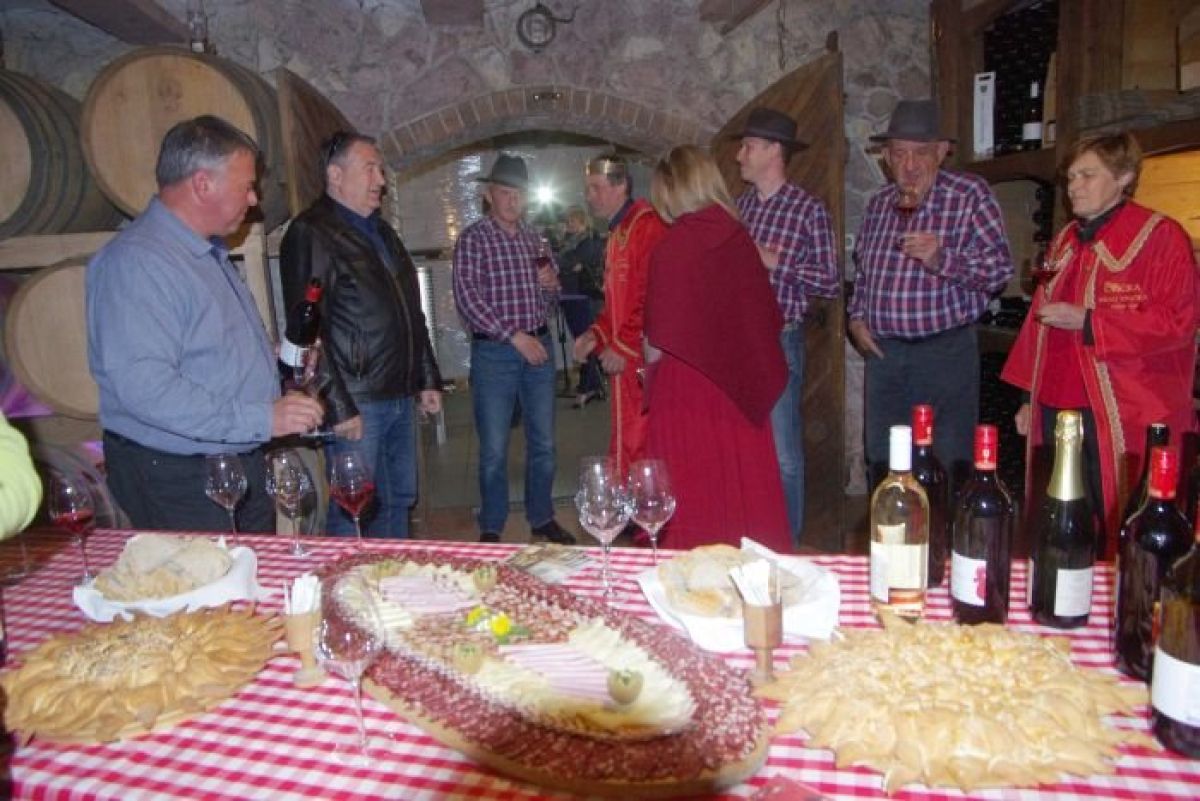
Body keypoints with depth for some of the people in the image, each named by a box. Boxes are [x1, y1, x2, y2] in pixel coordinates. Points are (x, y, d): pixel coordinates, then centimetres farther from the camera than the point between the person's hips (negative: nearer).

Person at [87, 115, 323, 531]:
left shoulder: (210, 253, 13)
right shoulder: (137, 261, -20)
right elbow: (143, 385, -30)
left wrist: (278, 357, 9)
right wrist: (262, 418, -29)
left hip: (243, 465, 9)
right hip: (178, 482, -9)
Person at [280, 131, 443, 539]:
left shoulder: (382, 231, 18)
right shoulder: (310, 234, -9)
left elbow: (411, 312, 22)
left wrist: (427, 380, 18)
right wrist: (338, 407, -19)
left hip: (399, 398, 8)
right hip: (356, 404, -8)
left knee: (399, 501, 16)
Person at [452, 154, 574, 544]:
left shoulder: (533, 237, 12)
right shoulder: (473, 238, -4)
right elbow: (467, 298, -14)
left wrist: (551, 285, -3)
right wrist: (515, 337, -19)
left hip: (539, 346, 5)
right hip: (493, 351, -5)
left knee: (543, 442, 12)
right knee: (494, 449, 2)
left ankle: (542, 518, 27)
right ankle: (491, 529, 16)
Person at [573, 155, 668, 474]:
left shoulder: (648, 226, -13)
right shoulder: (617, 233, 19)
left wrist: (623, 346, -16)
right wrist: (597, 334, 11)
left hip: (646, 362, -9)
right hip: (627, 363, 9)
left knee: (639, 450, -4)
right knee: (627, 450, 14)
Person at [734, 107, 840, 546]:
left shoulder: (809, 210, -5)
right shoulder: (739, 205, 11)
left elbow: (830, 283, -8)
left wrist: (774, 262, -14)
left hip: (779, 341, -5)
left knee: (783, 455, 1)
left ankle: (786, 545, 16)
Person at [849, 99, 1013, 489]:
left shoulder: (971, 195, -6)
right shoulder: (878, 203, 10)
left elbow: (999, 270, -11)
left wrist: (942, 257, -26)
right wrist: (856, 316, 7)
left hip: (946, 351, -4)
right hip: (883, 351, 5)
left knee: (949, 471, 3)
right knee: (883, 468, 14)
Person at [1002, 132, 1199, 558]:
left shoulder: (1160, 235, -3)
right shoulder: (1065, 241, 18)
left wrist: (1086, 322, -16)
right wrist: (1030, 395, 17)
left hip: (1124, 417, -6)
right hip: (1055, 409, 7)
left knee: (1116, 532, -2)